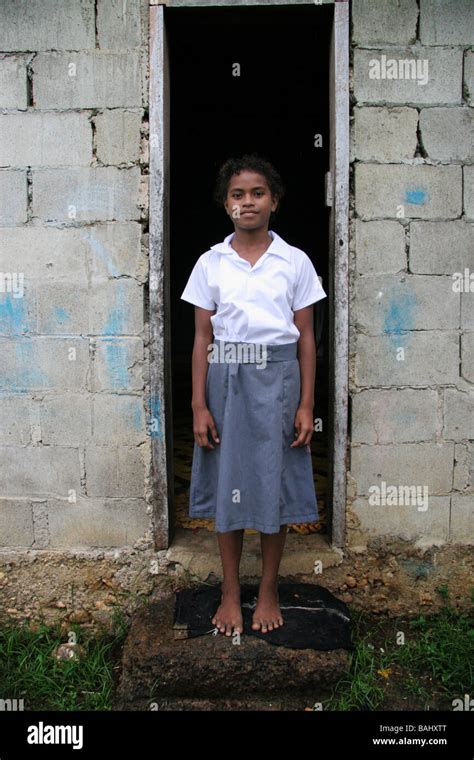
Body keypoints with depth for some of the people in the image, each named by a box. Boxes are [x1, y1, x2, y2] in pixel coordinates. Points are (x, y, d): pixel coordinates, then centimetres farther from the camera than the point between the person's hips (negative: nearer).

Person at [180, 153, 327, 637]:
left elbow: (306, 338, 3)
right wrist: (199, 405, -3)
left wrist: (306, 405, -3)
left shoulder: (295, 262, 2)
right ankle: (230, 593, 24)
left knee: (274, 484, 6)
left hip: (277, 380, 0)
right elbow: (202, 338, 3)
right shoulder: (210, 263, 3)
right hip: (226, 381, 1)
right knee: (226, 485, 7)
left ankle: (269, 592, 24)